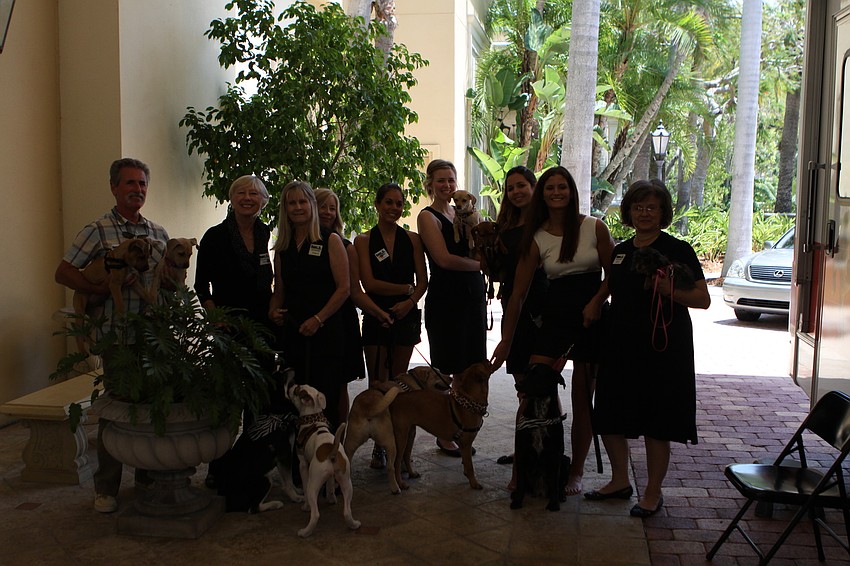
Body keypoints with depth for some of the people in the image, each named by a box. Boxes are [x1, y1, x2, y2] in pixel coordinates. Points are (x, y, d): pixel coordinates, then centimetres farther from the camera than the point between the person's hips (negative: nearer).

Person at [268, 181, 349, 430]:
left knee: (325, 396, -6)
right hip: (292, 332, 4)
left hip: (325, 330, -4)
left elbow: (343, 288, -6)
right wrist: (273, 312, -1)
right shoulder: (282, 246, 14)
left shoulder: (330, 240, 0)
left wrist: (318, 319, -12)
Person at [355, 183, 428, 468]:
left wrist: (410, 301, -14)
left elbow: (423, 280, 4)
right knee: (378, 384, -2)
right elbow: (369, 283, -7)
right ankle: (379, 445, 5)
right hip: (376, 316, -2)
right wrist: (406, 288, -6)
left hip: (406, 316, 2)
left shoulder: (412, 239, 7)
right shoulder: (364, 240, 1)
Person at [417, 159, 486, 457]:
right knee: (445, 370, 0)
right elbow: (444, 258, -16)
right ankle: (445, 435, 10)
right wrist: (479, 264, -8)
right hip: (445, 299, -7)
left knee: (469, 369, 8)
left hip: (472, 297, 7)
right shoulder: (428, 217, -5)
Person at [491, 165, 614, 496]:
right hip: (554, 316, 2)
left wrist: (596, 302, -16)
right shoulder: (537, 238, 1)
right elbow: (518, 292, 0)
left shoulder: (594, 228, -3)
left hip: (591, 317, -1)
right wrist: (506, 339, -1)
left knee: (582, 400, 5)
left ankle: (576, 471, 19)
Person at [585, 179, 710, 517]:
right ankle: (619, 481, 29)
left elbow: (703, 299, -9)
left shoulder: (678, 250, -4)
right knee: (609, 418, 10)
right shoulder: (619, 252, 13)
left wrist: (670, 291, -24)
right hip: (621, 347, 6)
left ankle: (653, 493, 18)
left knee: (656, 425, 2)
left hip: (662, 348, -6)